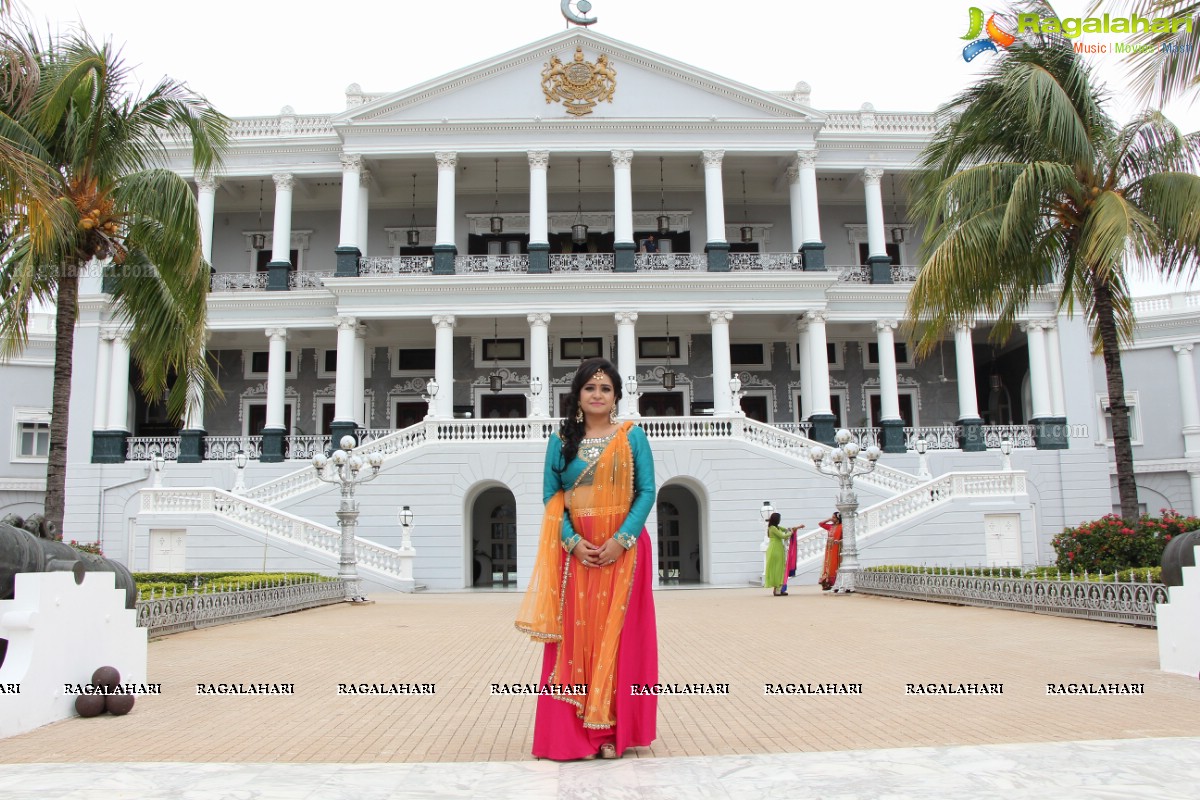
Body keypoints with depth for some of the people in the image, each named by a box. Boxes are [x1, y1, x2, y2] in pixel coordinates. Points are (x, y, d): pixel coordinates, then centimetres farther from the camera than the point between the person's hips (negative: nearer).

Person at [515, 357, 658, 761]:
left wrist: (621, 539, -13)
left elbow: (647, 491, -1)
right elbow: (550, 496, 4)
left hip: (623, 549, -1)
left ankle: (613, 730, 10)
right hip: (575, 550, 1)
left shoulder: (633, 436, 4)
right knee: (575, 636, 1)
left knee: (618, 635, 1)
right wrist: (572, 541, -11)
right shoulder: (561, 440, 8)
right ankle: (576, 731, 9)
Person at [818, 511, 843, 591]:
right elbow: (820, 523, 21)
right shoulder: (830, 526, 12)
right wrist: (829, 519, 11)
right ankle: (827, 583, 7)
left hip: (836, 549, -7)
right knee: (828, 565, 5)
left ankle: (833, 583, -4)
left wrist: (839, 541, -27)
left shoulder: (841, 527, -8)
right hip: (829, 549, 7)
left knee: (834, 566, -6)